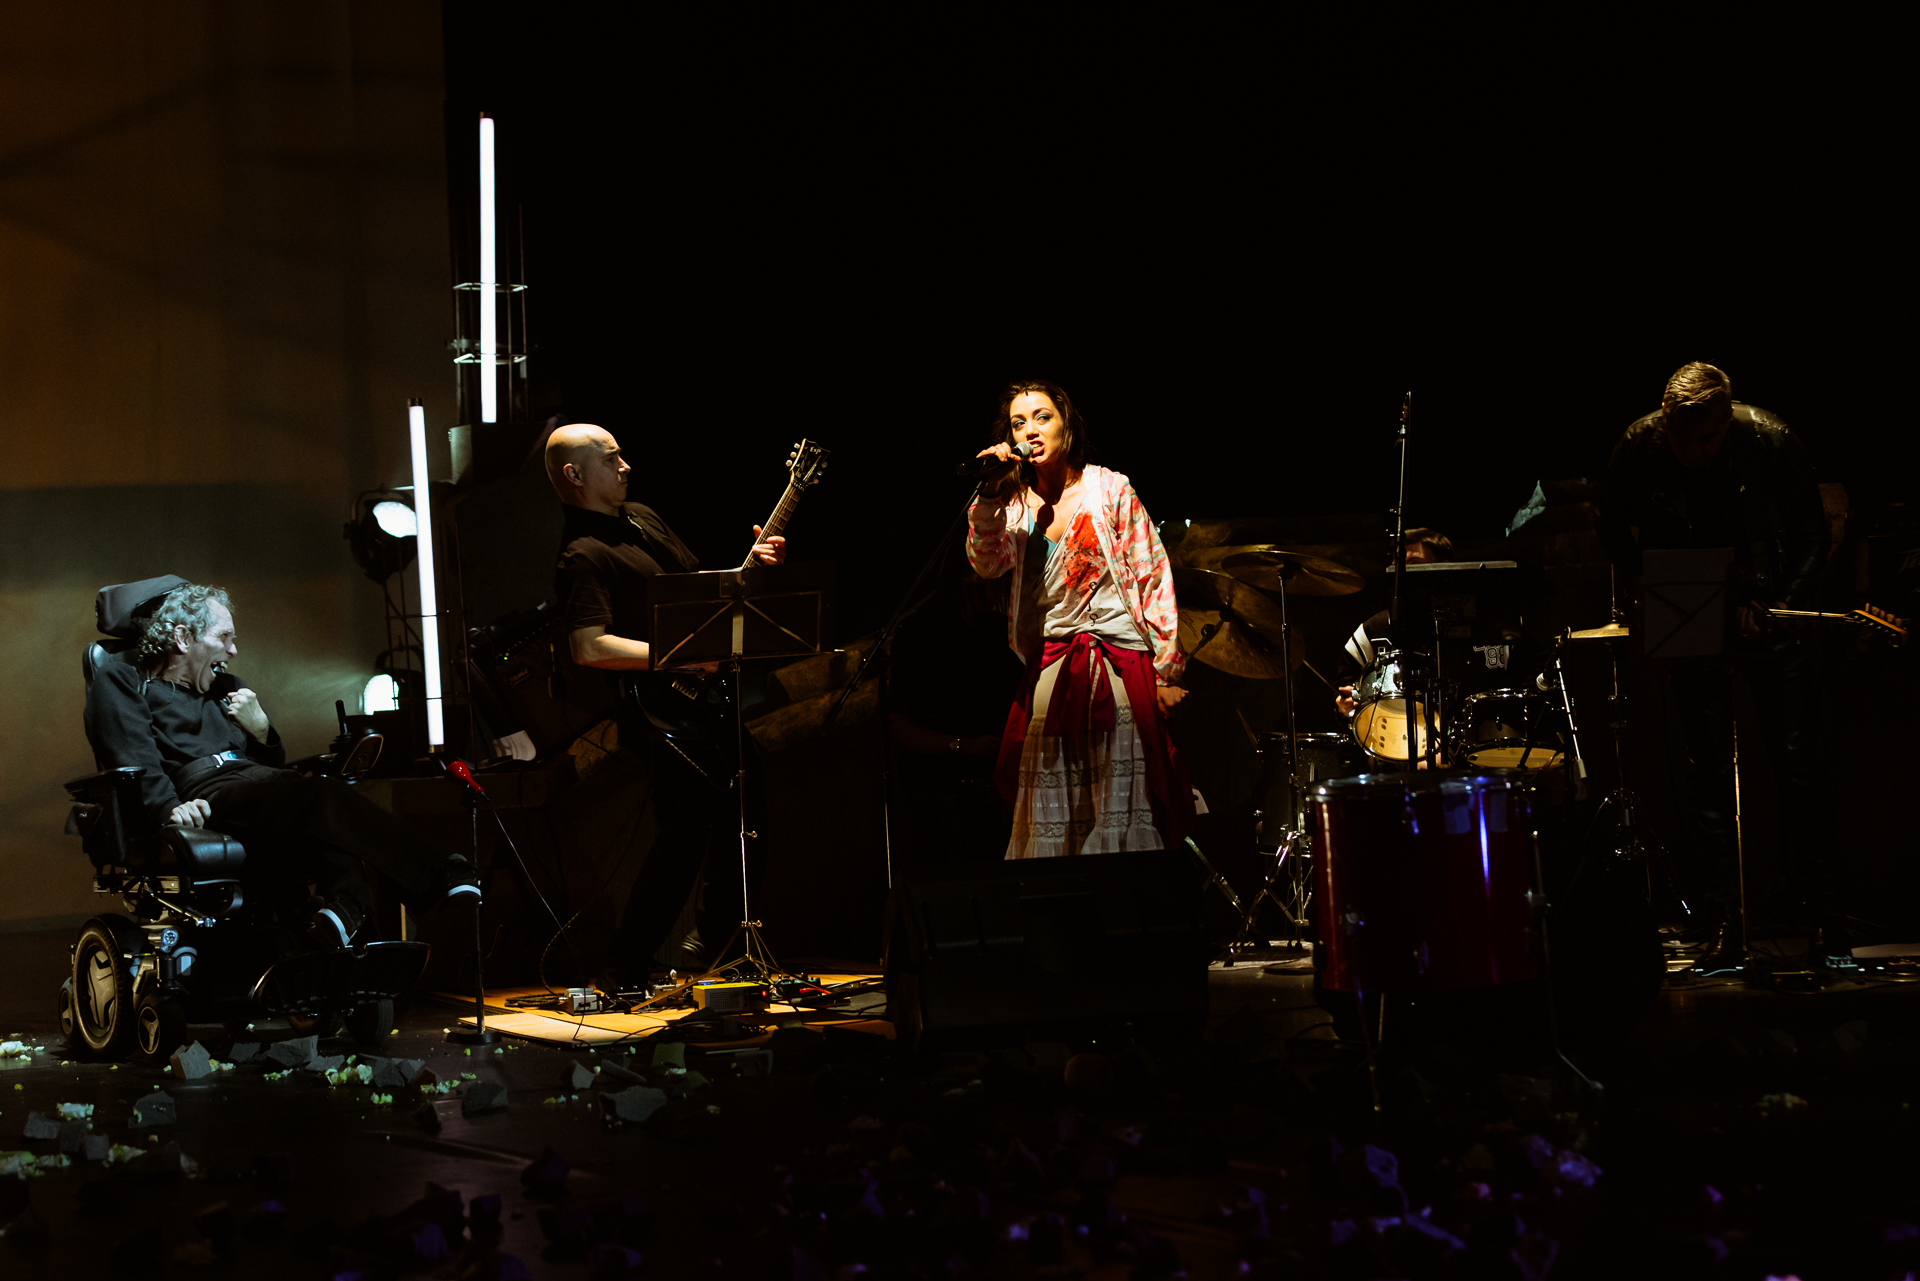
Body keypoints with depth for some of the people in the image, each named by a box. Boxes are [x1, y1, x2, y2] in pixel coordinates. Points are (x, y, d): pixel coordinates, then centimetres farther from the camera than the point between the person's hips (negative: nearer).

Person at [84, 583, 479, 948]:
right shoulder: (122, 679, 14)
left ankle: (341, 902, -54)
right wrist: (170, 807, -23)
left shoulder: (225, 687, 33)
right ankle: (435, 878, -37)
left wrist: (261, 730, 7)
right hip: (201, 793, -7)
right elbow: (133, 759, -4)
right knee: (323, 797, -33)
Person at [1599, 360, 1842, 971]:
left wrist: (1782, 611, -15)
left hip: (1771, 616, -1)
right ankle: (1725, 926, 4)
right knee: (1708, 776, -2)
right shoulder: (1639, 449, -13)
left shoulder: (1771, 441, -17)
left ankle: (1827, 923, 2)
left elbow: (1811, 536, -6)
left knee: (1799, 766, -5)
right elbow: (1616, 536, 3)